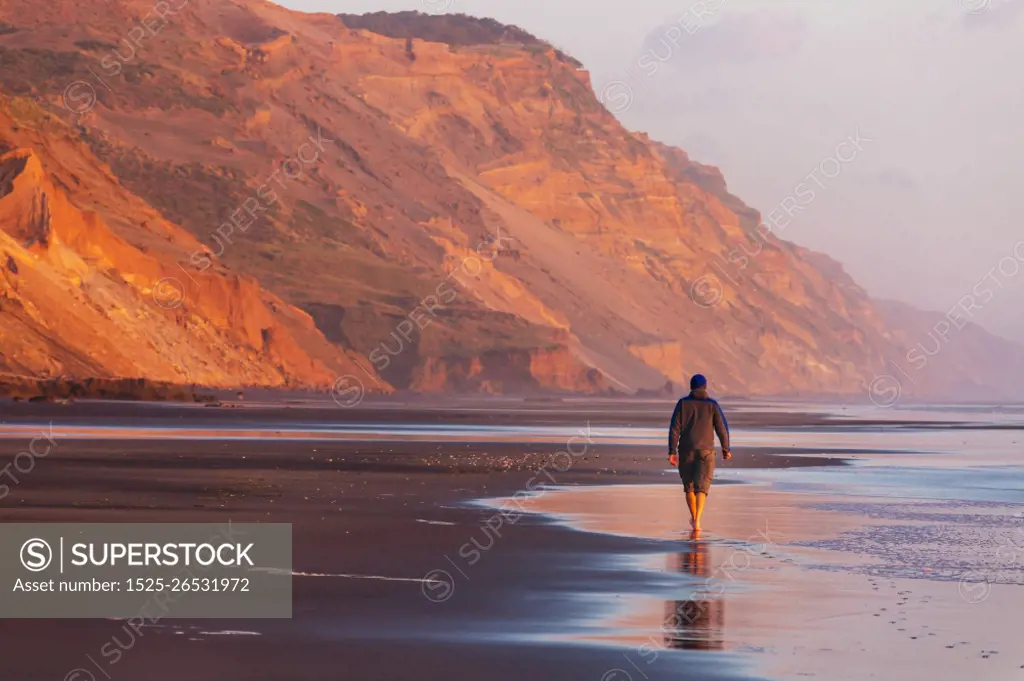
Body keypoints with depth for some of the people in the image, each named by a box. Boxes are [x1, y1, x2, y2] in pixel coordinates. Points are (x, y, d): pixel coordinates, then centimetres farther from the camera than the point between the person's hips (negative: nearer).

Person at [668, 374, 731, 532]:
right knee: (701, 487, -4)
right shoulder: (712, 404, -1)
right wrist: (726, 449, 11)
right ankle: (697, 520, -24)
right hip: (706, 451, -1)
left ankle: (694, 518, 34)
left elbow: (674, 428, -5)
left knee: (689, 485, 20)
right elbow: (722, 428, -2)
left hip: (686, 450, 1)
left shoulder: (683, 403, 1)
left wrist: (672, 452, -4)